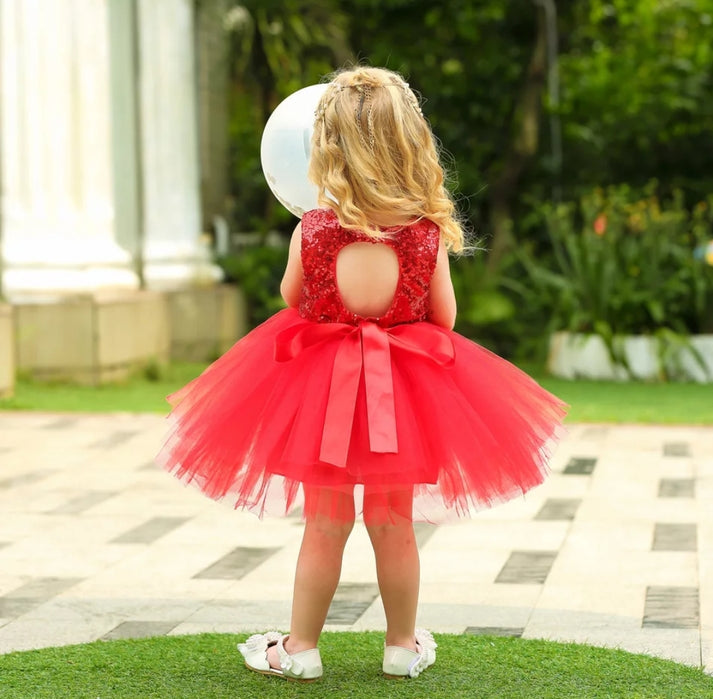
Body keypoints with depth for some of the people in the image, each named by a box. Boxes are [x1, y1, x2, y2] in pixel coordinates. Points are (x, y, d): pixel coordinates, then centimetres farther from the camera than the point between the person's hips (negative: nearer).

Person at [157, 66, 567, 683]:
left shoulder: (313, 231, -12)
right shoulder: (428, 234, -11)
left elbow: (292, 297, 5)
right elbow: (444, 316, 0)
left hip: (322, 388, -1)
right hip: (404, 397, 1)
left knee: (325, 527, 10)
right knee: (394, 527, 14)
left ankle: (300, 648, 19)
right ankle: (403, 646, 26)